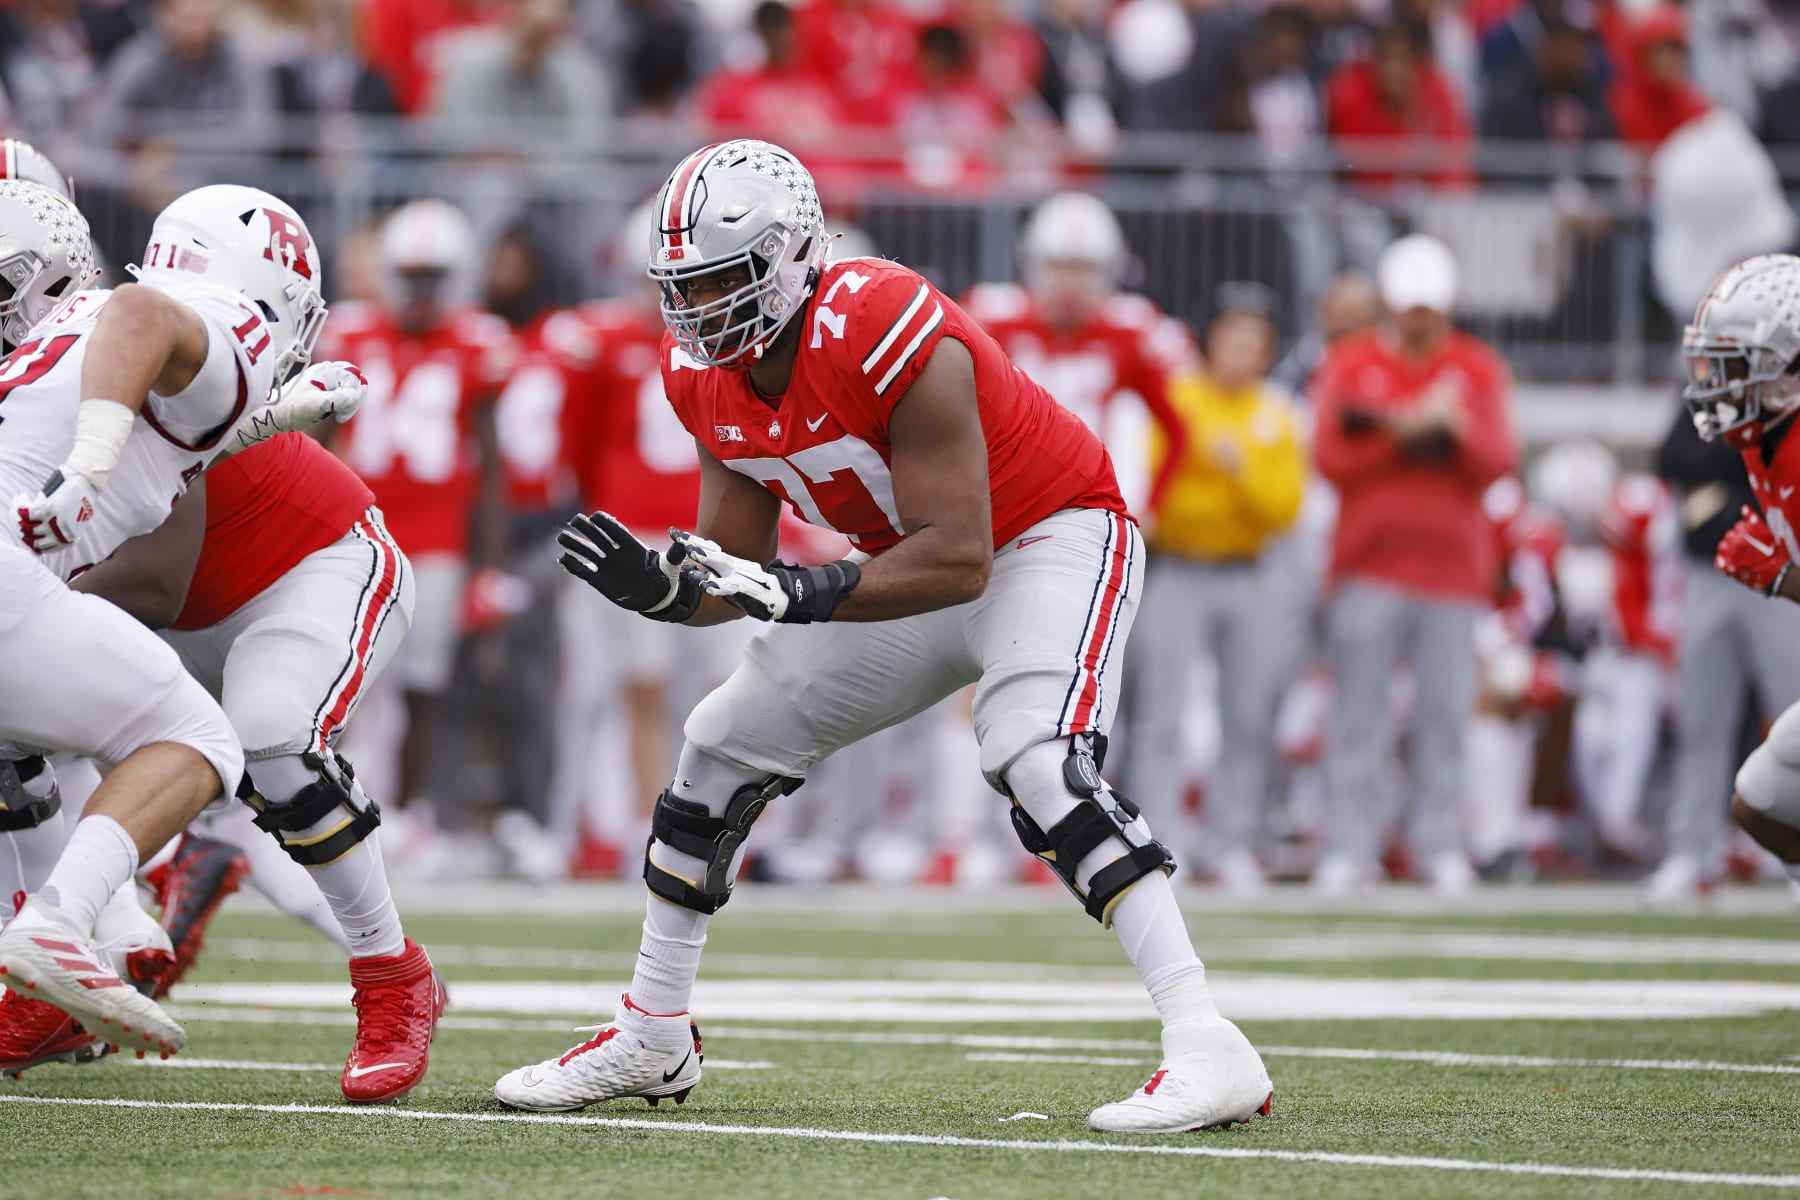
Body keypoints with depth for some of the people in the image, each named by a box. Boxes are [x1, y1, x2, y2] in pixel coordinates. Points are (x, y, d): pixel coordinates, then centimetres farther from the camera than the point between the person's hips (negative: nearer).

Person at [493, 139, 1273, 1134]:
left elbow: (959, 561, -33)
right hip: (920, 564, 8)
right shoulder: (707, 376, -8)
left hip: (1050, 539, -8)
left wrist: (799, 594, -42)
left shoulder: (890, 337, -33)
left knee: (1036, 761, -32)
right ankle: (651, 1039, 24)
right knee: (722, 750, 8)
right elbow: (739, 574, -3)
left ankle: (1207, 1049, -35)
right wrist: (664, 586, -24)